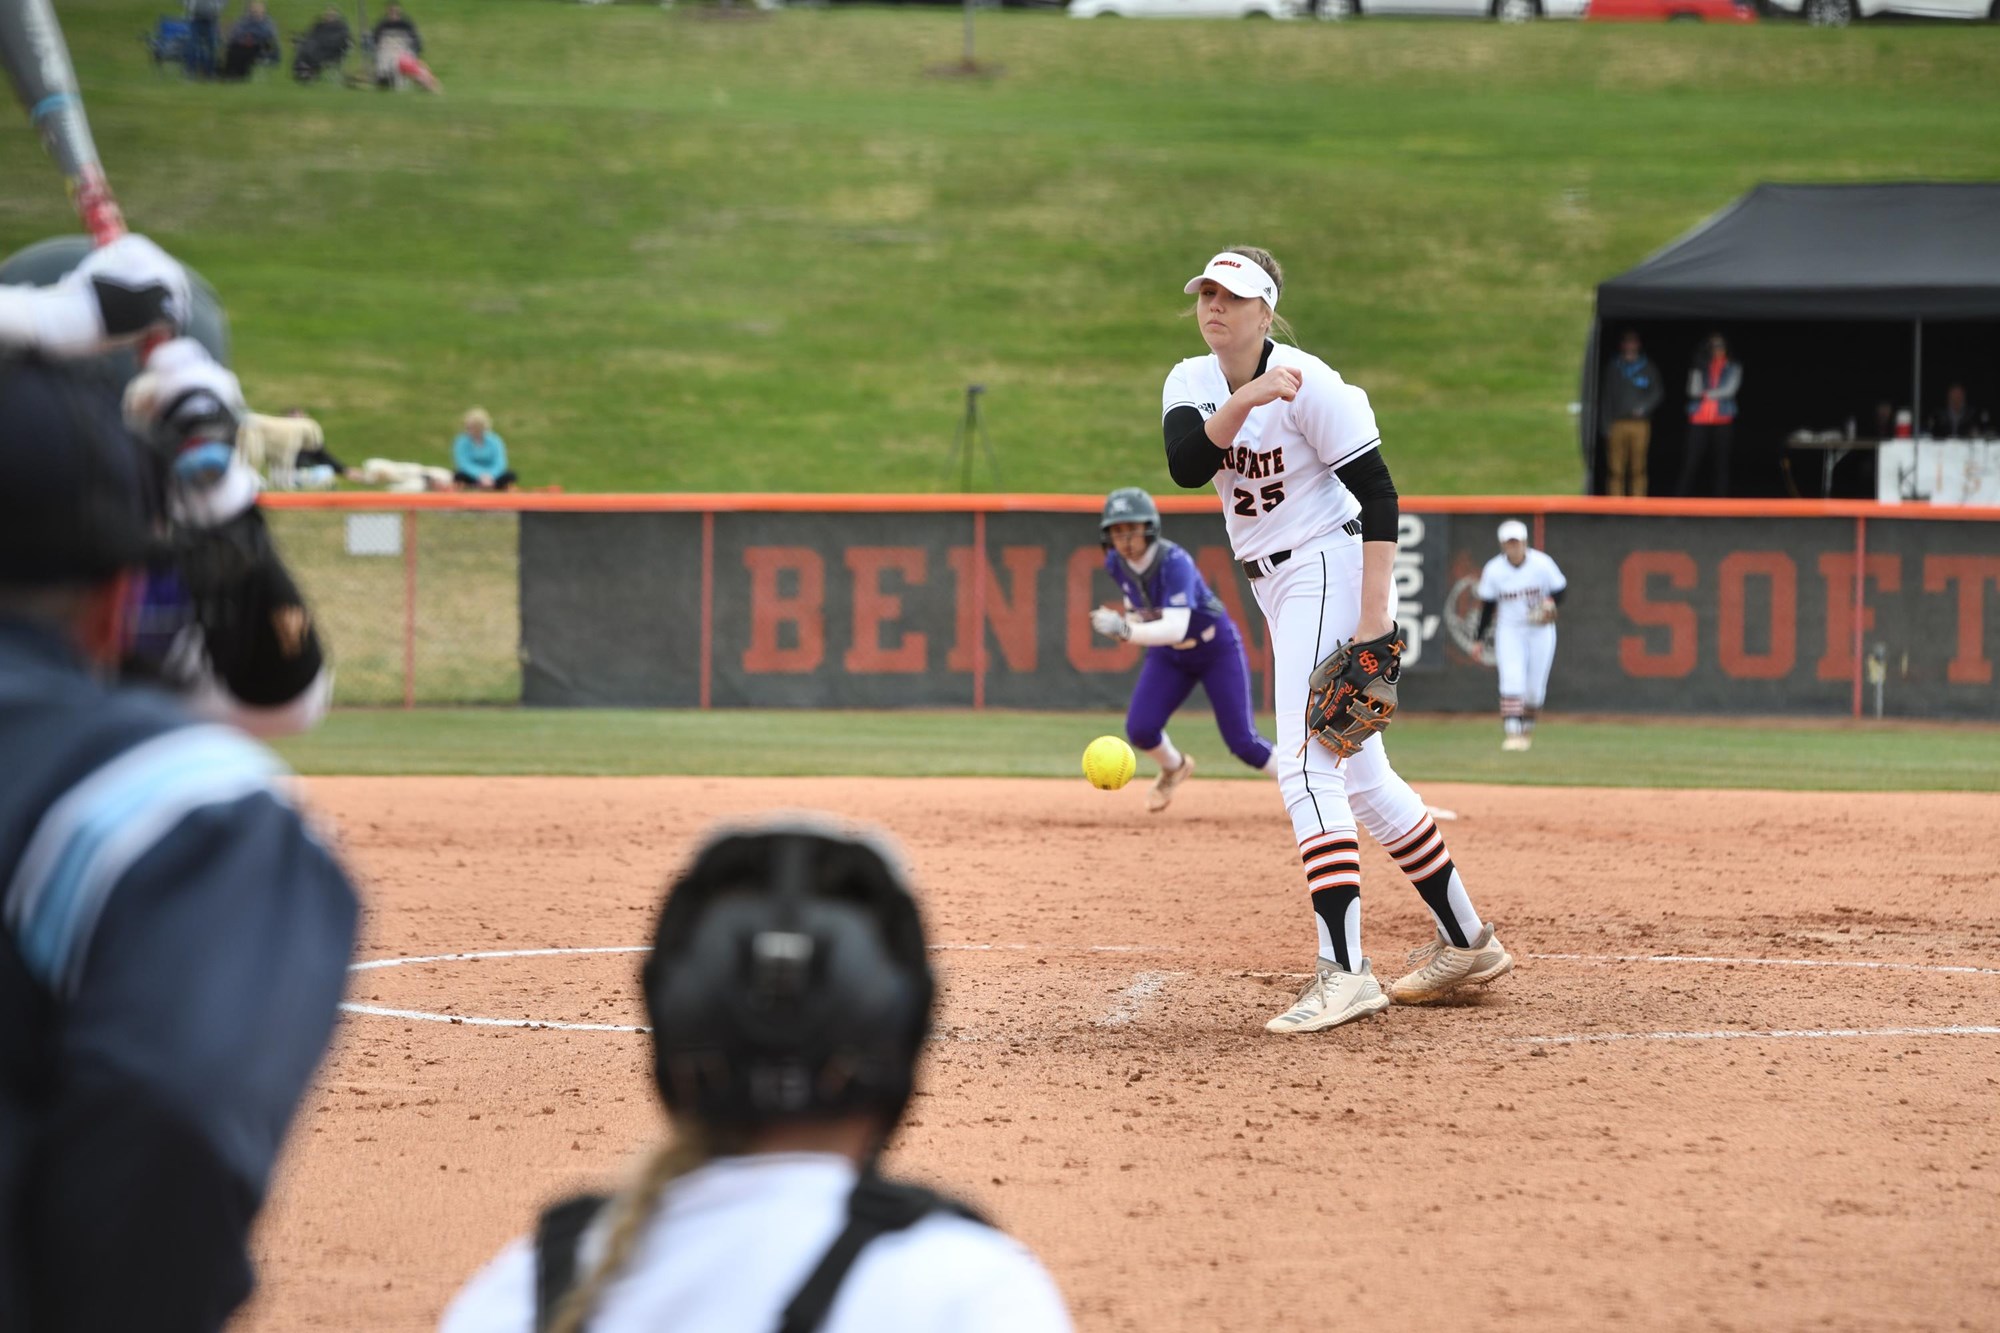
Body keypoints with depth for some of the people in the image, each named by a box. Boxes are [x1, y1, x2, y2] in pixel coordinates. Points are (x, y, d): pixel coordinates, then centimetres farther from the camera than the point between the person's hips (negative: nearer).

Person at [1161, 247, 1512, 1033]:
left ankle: (1345, 973, -26)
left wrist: (1374, 618, -25)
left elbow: (1377, 493, -18)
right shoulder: (1191, 382, 6)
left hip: (1329, 571, -8)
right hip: (1275, 587, 8)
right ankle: (1466, 943, 23)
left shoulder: (1306, 381, -15)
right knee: (1360, 777, 12)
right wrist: (1246, 400, -28)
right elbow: (1186, 466, -14)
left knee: (1304, 762, -20)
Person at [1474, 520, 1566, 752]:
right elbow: (1487, 605, 0)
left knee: (1535, 687, 4)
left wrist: (1551, 603, -25)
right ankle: (1511, 733, -21)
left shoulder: (1541, 563, -14)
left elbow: (1560, 588, -2)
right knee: (1512, 681, -18)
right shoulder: (1493, 570, -10)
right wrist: (1480, 639, 2)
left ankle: (1527, 731, 25)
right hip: (1509, 631, 0)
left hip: (1540, 631, 0)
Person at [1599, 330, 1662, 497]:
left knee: (1638, 469, -3)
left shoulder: (1648, 368, 10)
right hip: (1617, 425, 1)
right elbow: (1607, 396, 11)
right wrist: (1607, 425, 3)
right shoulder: (1613, 368, 12)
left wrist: (1644, 408, -9)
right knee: (1616, 469, -4)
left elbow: (1657, 392, 8)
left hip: (1640, 424, -1)